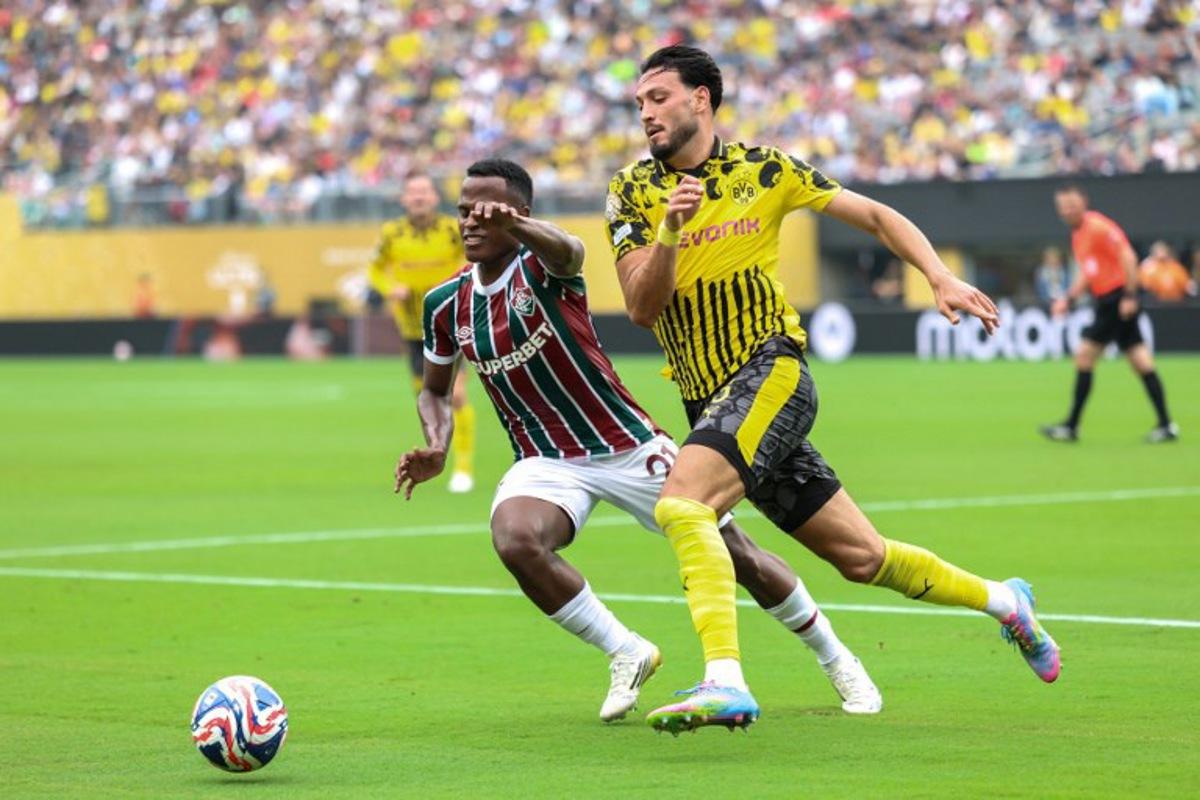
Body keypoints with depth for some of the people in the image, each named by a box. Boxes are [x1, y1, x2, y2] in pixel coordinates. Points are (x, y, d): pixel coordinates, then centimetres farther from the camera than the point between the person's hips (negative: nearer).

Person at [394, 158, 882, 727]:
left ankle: (837, 660, 24)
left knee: (739, 556, -1)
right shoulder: (447, 305, 0)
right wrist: (436, 449, -6)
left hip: (630, 447, -3)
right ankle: (626, 654, -11)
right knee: (515, 541, -30)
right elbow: (435, 388, 17)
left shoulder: (539, 264, -15)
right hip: (546, 462, 3)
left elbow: (569, 252, -42)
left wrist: (517, 226, -65)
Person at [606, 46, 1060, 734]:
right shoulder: (632, 192, 5)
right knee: (862, 557, 9)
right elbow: (642, 309, -5)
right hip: (711, 402, 4)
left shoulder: (762, 169, 0)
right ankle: (1003, 600, 31)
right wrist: (668, 231, -22)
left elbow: (875, 215, 10)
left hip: (771, 374, -4)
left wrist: (942, 278, -3)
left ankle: (725, 679, -37)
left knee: (681, 502, -30)